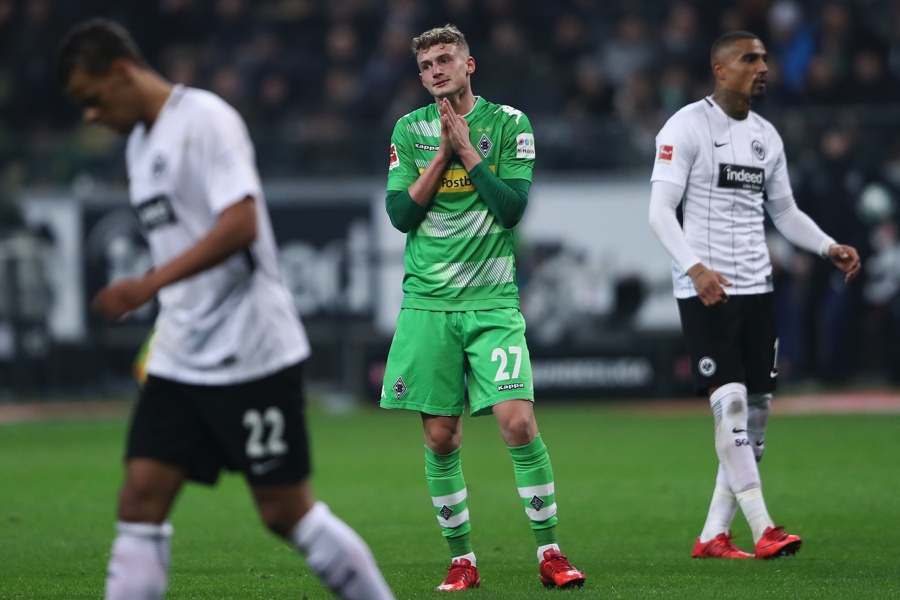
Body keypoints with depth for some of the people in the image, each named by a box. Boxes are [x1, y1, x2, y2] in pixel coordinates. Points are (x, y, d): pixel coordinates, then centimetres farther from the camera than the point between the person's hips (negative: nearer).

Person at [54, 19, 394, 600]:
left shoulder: (206, 120, -13)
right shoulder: (140, 143, 15)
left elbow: (241, 225, -24)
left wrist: (151, 283, -28)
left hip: (252, 354, -8)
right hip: (179, 363, 8)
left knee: (285, 509, -2)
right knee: (140, 497, -3)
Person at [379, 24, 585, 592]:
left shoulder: (509, 123, 1)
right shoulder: (410, 130, 8)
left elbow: (512, 208, -8)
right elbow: (400, 213, -1)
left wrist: (465, 148, -10)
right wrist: (443, 153, -8)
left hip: (492, 300, -2)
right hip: (428, 303, 2)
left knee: (518, 420, -14)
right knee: (441, 435, 2)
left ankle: (549, 550, -4)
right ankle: (462, 558, 13)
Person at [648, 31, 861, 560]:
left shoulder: (767, 136, 14)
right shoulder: (687, 127, -6)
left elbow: (785, 211, 23)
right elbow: (660, 209, -12)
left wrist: (829, 247, 6)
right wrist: (694, 267, -27)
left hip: (756, 289, 7)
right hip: (705, 291, -7)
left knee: (757, 409, 4)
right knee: (731, 401, -15)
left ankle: (714, 534, 11)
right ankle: (763, 529, -15)